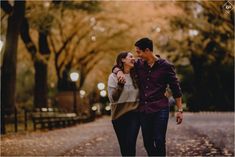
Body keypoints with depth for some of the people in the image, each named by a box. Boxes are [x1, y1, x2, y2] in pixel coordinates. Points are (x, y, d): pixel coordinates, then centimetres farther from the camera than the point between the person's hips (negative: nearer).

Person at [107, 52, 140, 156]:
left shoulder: (135, 76, 6)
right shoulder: (113, 77, -4)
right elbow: (112, 99, -11)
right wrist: (120, 85, -23)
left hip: (134, 114, 1)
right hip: (119, 116, -1)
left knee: (130, 144, -14)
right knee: (123, 145, 5)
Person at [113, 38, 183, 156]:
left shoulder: (165, 66, -3)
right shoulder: (139, 64, 8)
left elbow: (175, 89, 2)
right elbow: (116, 67, 16)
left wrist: (180, 110, 0)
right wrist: (119, 72, -9)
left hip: (160, 110, -4)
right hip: (143, 110, 4)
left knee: (159, 142, -7)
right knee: (148, 143, 7)